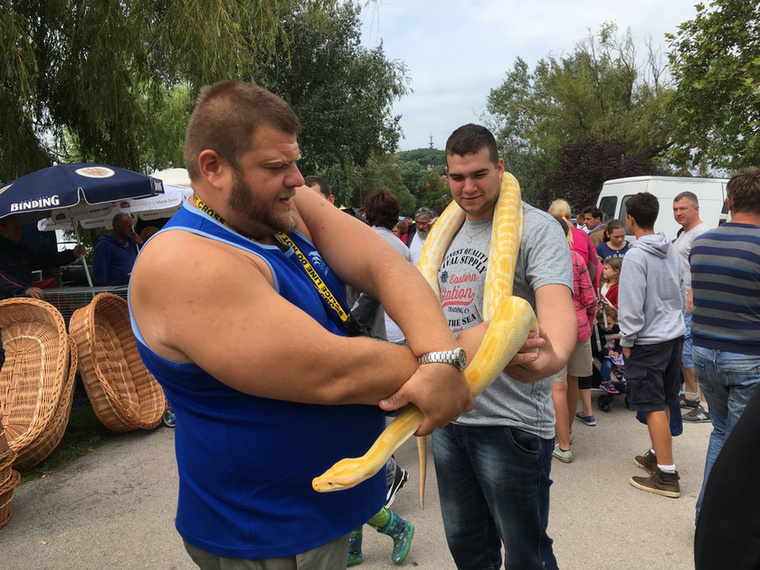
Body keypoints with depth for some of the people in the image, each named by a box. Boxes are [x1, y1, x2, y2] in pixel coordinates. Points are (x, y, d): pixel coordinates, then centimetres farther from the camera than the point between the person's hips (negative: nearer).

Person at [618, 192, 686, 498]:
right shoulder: (672, 252, 7)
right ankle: (657, 455, 32)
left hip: (648, 341, -8)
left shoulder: (636, 256, -18)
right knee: (663, 402, 18)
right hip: (674, 335, 8)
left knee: (653, 407, -2)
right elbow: (682, 294, 15)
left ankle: (667, 475, 3)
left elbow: (632, 304, -20)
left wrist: (626, 341, -9)